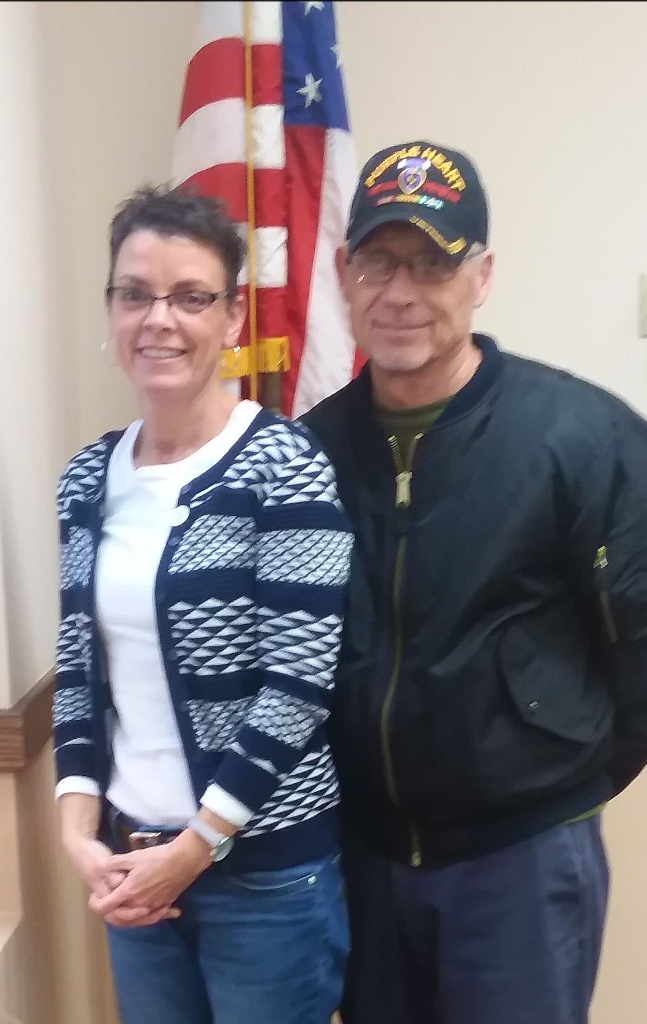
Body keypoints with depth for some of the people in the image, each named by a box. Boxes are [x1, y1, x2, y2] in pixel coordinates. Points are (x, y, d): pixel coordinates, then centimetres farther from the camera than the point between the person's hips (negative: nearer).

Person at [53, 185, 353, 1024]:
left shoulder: (283, 464, -13)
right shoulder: (88, 478, 4)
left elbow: (301, 684, -16)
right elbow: (78, 672, 8)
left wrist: (194, 847, -13)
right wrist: (80, 830, -2)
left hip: (266, 867, -5)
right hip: (130, 859, 5)